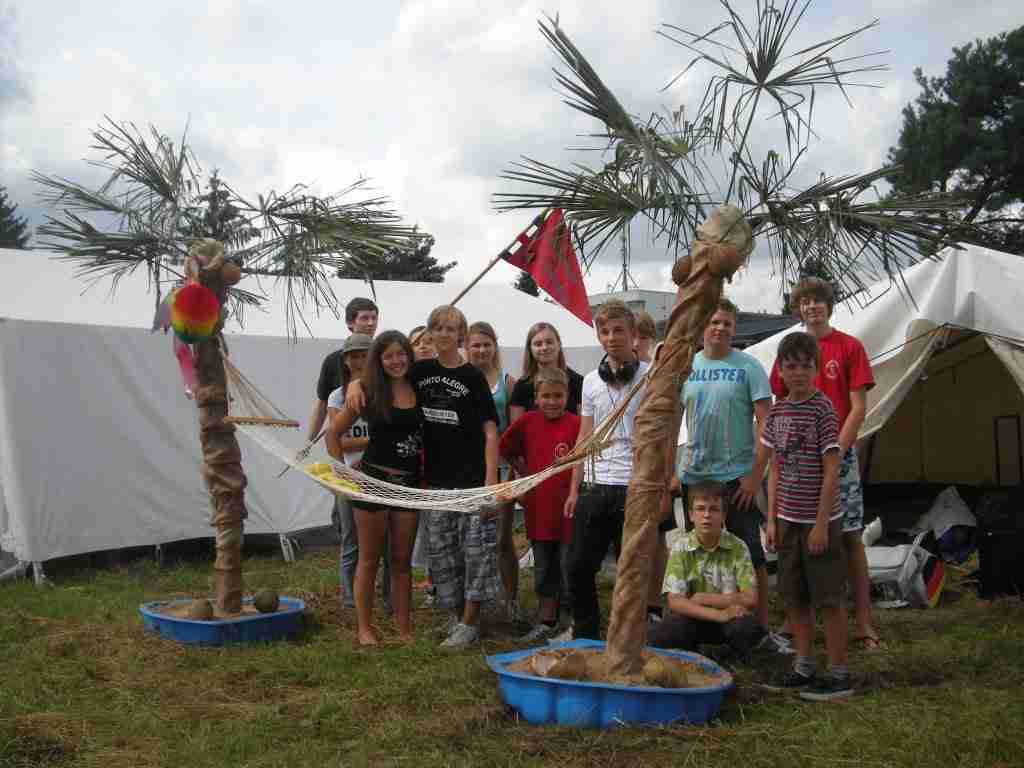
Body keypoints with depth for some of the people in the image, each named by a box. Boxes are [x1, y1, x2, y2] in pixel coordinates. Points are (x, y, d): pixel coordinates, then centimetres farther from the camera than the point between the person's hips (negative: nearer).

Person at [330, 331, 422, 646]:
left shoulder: (420, 390, 1)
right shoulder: (369, 393, -5)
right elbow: (334, 432, 3)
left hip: (409, 483, 3)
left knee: (402, 559, 10)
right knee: (369, 558, 7)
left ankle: (404, 628, 18)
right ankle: (364, 629, 15)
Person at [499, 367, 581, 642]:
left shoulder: (576, 424, -11)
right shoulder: (527, 422, 0)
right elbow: (506, 448, 14)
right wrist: (523, 472, 7)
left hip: (569, 510, -4)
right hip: (539, 509, 4)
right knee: (543, 569, 16)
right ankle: (546, 622, 30)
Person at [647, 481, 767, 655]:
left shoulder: (737, 547, -8)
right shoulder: (680, 546, -8)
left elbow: (750, 599, -13)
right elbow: (674, 601, -15)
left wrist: (702, 598, -15)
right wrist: (719, 615, -27)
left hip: (729, 616, 0)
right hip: (692, 617, 0)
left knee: (749, 629, -34)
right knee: (656, 637, -30)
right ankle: (689, 651, 5)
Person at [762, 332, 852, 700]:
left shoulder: (822, 409, -11)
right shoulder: (777, 412, 7)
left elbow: (831, 470, -13)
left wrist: (821, 523, -16)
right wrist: (772, 518, 8)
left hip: (819, 520, -6)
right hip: (788, 520, 7)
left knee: (829, 597, 1)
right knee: (794, 598, 14)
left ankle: (839, 674, 10)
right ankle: (803, 668, 26)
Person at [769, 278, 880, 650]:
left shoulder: (850, 347, 0)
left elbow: (858, 407, -4)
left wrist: (836, 452, -11)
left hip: (839, 455, -3)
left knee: (850, 536, -1)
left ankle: (863, 620, 7)